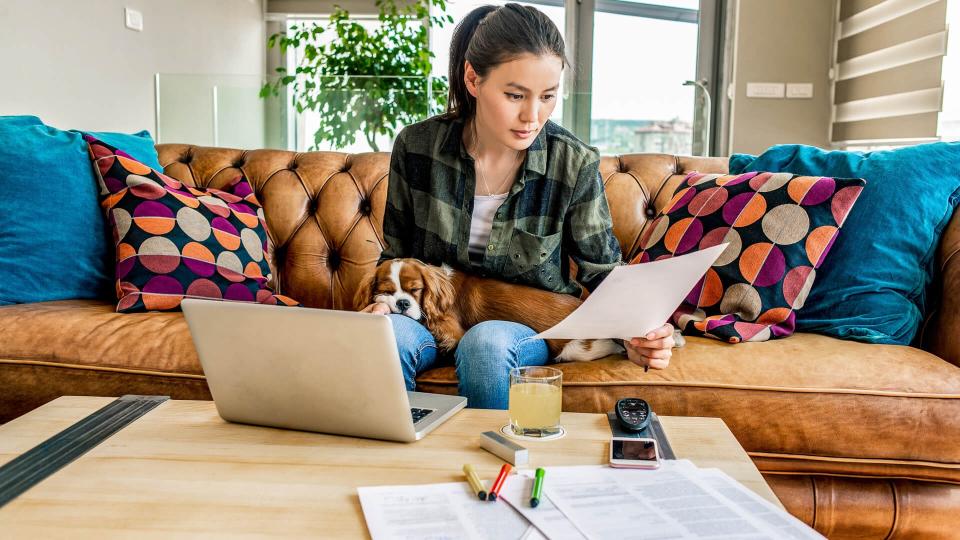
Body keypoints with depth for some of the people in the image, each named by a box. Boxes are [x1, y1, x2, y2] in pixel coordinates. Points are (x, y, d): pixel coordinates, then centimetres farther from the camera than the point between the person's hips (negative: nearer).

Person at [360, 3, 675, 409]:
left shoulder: (575, 164, -11)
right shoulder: (416, 147, -8)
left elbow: (602, 270, -2)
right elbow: (397, 253, 6)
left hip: (529, 327, 0)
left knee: (486, 343, -35)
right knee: (386, 336, -32)